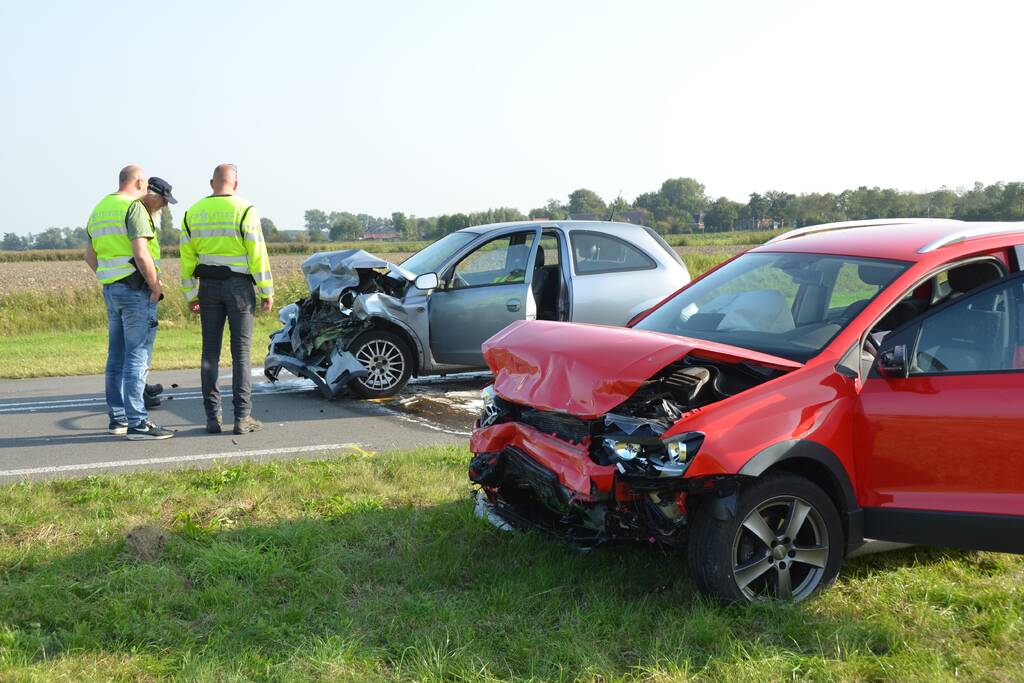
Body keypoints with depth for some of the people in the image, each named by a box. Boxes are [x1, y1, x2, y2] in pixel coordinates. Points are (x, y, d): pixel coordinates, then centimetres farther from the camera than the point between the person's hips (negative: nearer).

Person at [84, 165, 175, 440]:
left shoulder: (99, 210, 16)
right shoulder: (134, 208, -12)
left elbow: (90, 256, 22)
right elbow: (141, 254, -22)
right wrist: (156, 287, -13)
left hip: (111, 289, 9)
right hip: (136, 288, -9)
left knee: (117, 356, 12)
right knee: (137, 356, -9)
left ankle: (117, 417, 18)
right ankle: (137, 423, -10)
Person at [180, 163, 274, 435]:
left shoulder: (193, 213, 6)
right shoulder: (244, 210, -8)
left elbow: (187, 257, 8)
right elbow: (257, 254, -10)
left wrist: (190, 295, 15)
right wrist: (267, 292, -4)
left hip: (209, 287, 4)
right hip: (239, 286, -3)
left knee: (211, 353, 7)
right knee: (241, 353, 0)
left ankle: (212, 417, 7)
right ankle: (242, 417, -2)